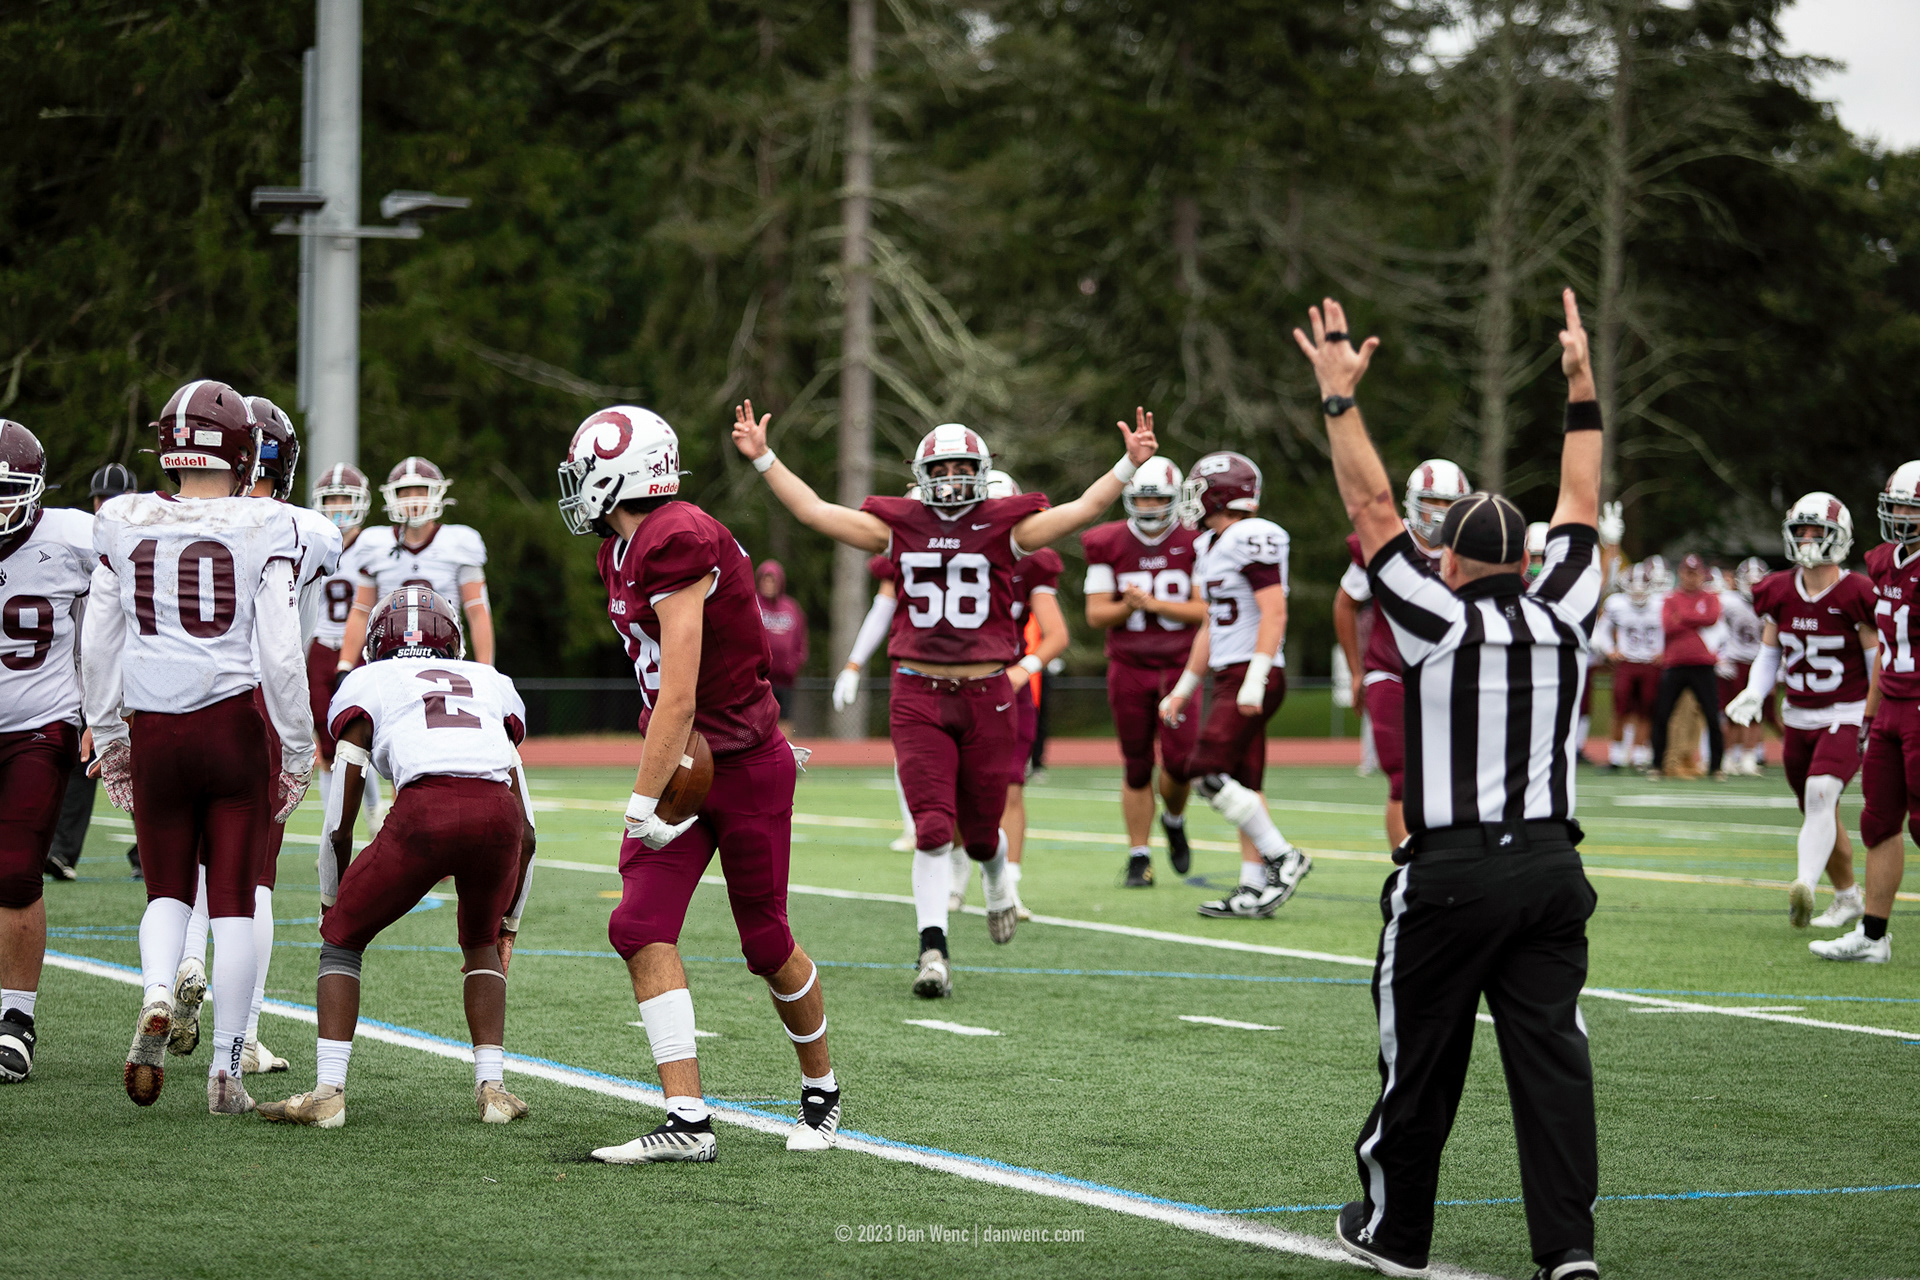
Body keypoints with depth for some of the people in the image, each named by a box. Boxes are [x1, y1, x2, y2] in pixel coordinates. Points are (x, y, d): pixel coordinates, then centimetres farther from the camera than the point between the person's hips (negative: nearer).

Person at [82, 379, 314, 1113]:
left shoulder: (125, 529, 2)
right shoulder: (263, 531, -7)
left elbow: (98, 648, 7)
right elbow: (280, 657, -10)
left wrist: (107, 738, 19)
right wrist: (298, 752, 0)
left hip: (155, 731, 2)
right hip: (234, 724, -2)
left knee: (168, 888, 18)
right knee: (233, 899, 7)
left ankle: (156, 996, -11)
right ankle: (225, 1070, 8)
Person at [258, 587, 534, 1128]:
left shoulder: (365, 684, 26)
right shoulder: (494, 683, 34)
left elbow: (339, 824, 22)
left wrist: (333, 905, 38)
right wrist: (504, 921, 41)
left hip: (425, 811, -3)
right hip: (497, 813, 3)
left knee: (342, 940, 19)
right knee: (480, 942, 30)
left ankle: (329, 1091, 7)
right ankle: (492, 1087, 18)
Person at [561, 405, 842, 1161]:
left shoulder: (678, 544, -22)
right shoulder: (622, 552, 8)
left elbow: (680, 695, -25)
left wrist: (643, 802, -24)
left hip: (746, 770, -8)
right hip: (684, 761, 8)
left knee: (766, 943, 5)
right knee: (642, 930, -8)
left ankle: (821, 1094, 28)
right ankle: (688, 1121, -9)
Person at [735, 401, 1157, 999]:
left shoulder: (1004, 528, 1)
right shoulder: (900, 527, 4)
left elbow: (1081, 510, -6)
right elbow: (814, 511, 3)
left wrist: (1130, 465, -17)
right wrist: (762, 458, -1)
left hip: (986, 696, 0)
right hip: (918, 696, 0)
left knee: (980, 832, 11)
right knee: (933, 828, -11)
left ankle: (998, 882, 47)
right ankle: (933, 950, -8)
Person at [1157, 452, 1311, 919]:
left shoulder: (1252, 539, -12)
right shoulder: (1210, 547, 17)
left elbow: (1274, 612, -18)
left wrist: (1254, 680, -24)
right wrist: (1184, 688, 26)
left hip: (1253, 673, -10)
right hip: (1230, 676, 10)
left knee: (1207, 773, -14)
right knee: (1242, 784, 6)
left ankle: (1283, 858, -9)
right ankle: (1255, 887, 6)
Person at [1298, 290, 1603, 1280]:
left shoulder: (1440, 622, -7)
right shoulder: (1562, 620, 4)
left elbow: (1371, 509, -3)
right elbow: (1579, 511, 17)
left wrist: (1340, 397, 2)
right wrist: (1582, 388, 25)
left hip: (1453, 872, -4)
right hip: (1550, 863, 4)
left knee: (1423, 1052, 8)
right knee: (1551, 1048, 0)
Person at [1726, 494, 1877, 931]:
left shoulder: (1855, 595, -12)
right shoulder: (1779, 593, 2)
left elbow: (1878, 665, -7)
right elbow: (1769, 653, 13)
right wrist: (1754, 694, -5)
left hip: (1846, 717, -6)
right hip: (1799, 717, 6)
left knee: (1820, 792, -28)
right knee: (1820, 813, 14)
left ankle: (1805, 887, -40)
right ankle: (1847, 898, 32)